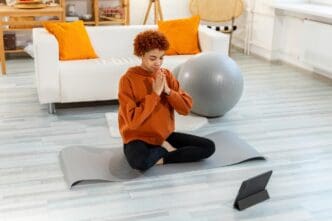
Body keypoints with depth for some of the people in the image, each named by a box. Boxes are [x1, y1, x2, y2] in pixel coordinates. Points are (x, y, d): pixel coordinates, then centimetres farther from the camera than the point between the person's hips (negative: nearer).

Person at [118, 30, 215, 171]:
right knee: (140, 162, -39)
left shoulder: (166, 75, 2)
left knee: (209, 147, -9)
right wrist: (155, 93, -22)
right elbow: (133, 120, -22)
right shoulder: (128, 79, -14)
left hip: (165, 135, 5)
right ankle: (164, 149, -8)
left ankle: (160, 158, -8)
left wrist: (168, 91, -17)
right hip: (138, 138, -5)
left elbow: (186, 108, -2)